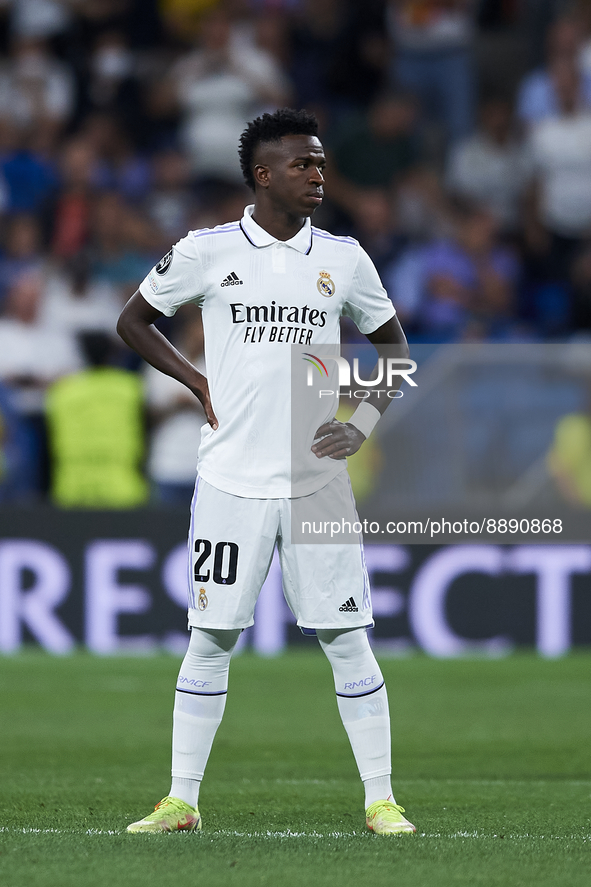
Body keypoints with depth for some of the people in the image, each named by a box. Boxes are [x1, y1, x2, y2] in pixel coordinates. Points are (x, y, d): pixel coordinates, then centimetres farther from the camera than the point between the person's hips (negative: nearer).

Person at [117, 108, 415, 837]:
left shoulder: (343, 258, 6)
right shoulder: (208, 252, 0)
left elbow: (393, 344, 18)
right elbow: (133, 320, 11)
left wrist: (366, 421, 4)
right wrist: (197, 382, 0)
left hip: (318, 477, 1)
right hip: (232, 477, -1)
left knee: (346, 638, -1)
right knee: (210, 638, 2)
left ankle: (380, 799, 4)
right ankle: (182, 799, 10)